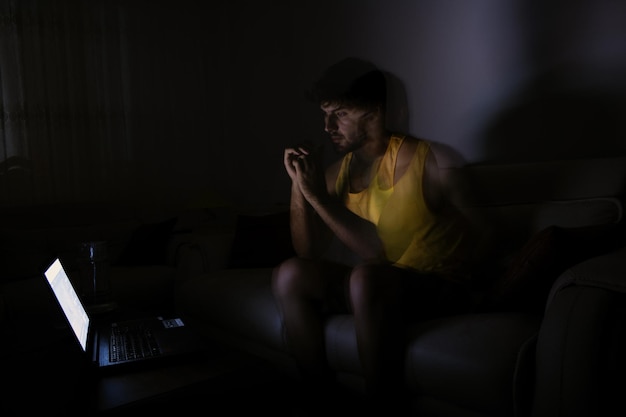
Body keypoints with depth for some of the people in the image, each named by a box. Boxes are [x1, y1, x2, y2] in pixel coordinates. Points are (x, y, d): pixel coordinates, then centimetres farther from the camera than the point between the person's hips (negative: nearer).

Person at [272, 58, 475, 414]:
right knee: (291, 275, -13)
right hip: (378, 283, 6)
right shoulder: (339, 171, 2)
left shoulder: (417, 159, -17)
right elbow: (309, 252, 0)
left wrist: (318, 195, -21)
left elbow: (379, 250, -22)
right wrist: (299, 185, -10)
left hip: (438, 286, -6)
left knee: (366, 278, -35)